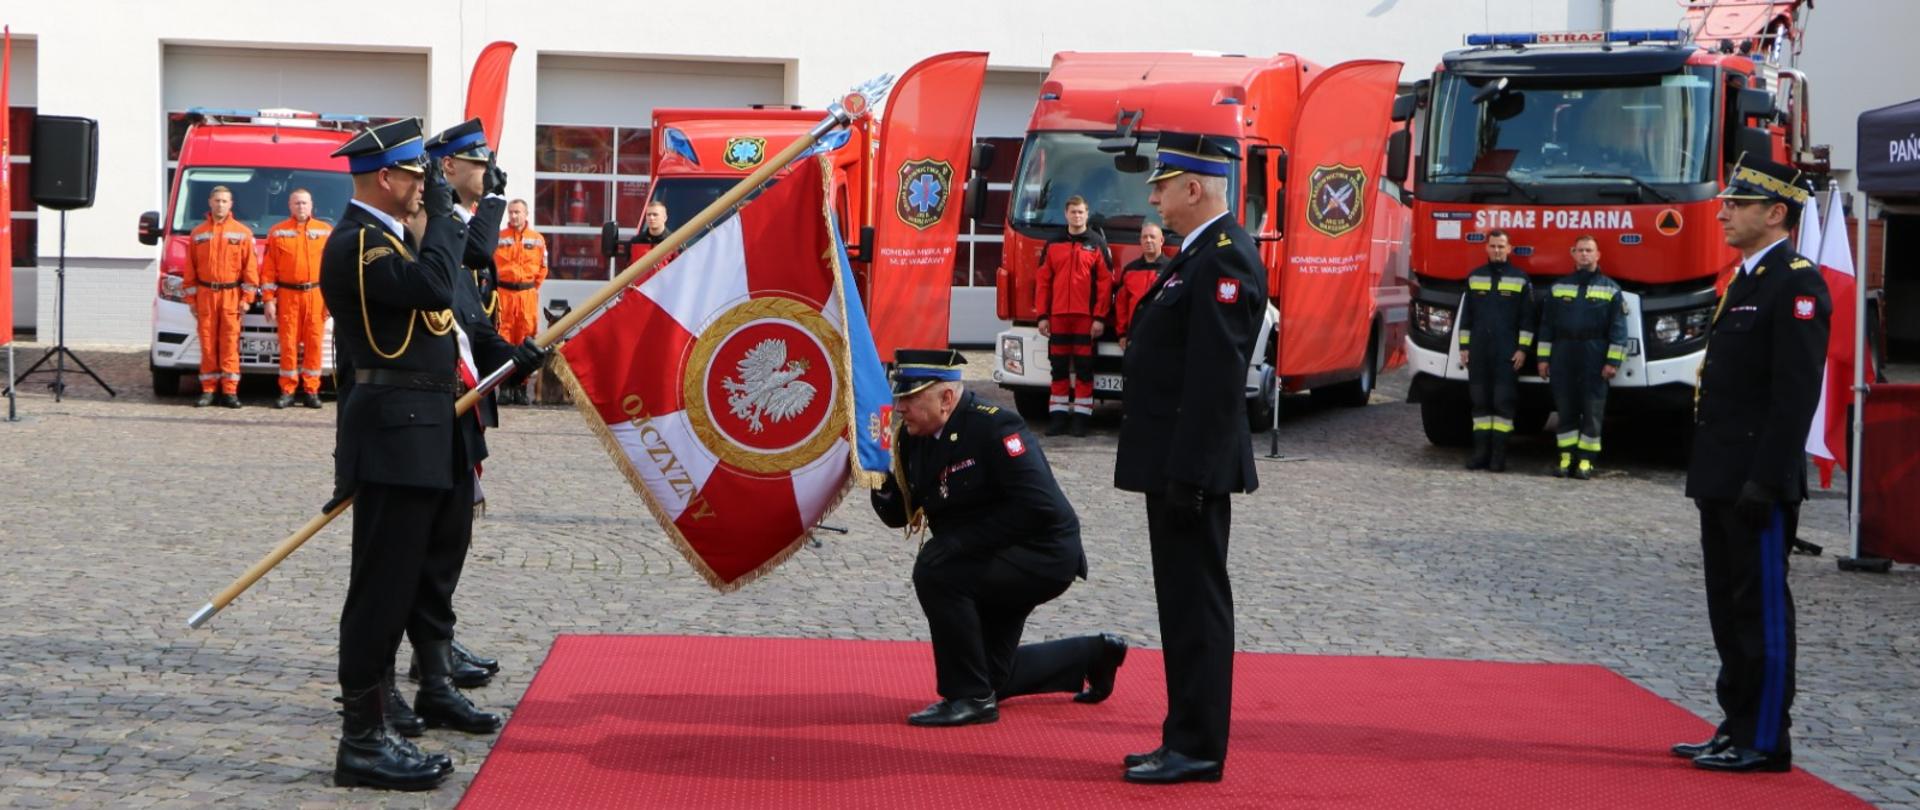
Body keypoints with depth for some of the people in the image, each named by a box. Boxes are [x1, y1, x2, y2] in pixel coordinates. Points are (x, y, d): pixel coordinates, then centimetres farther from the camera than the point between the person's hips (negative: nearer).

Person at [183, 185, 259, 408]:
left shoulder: (242, 233, 6)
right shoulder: (198, 233, 11)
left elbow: (250, 267, 3)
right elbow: (190, 268, 11)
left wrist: (247, 297, -3)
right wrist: (191, 298, 6)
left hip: (231, 295, -1)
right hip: (205, 295, 2)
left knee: (230, 344, -4)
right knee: (207, 343, 1)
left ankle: (230, 391, -2)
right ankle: (208, 390, 5)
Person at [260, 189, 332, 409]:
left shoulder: (326, 232, 8)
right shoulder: (277, 232, 7)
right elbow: (268, 269, 4)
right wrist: (269, 299, -2)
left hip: (316, 294, 0)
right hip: (287, 295, 0)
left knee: (313, 343, 0)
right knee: (288, 343, -1)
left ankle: (311, 391, 5)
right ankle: (287, 391, 3)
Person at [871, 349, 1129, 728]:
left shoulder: (994, 428, -23)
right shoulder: (913, 439, 0)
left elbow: (1038, 507, -31)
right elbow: (898, 514, 5)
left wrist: (958, 542, -31)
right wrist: (880, 474, -17)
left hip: (1044, 557, -9)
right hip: (997, 565, 9)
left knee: (935, 571, -31)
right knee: (991, 677, 17)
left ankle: (970, 697, -18)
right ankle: (1092, 655, 40)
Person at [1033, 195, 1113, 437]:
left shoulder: (1097, 244, 2)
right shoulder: (1053, 245, 10)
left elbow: (1105, 283, -2)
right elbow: (1042, 281, 8)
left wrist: (1099, 317, -9)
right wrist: (1042, 316, 1)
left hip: (1086, 317, -3)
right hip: (1058, 317, 3)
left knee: (1084, 367, 0)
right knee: (1059, 367, 5)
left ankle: (1081, 416, 3)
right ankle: (1058, 416, 10)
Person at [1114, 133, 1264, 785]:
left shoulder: (1225, 259, -16)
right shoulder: (1199, 254, 16)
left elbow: (1215, 377, -22)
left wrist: (1187, 473, -24)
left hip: (1192, 468, -10)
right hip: (1177, 465, 10)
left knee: (1195, 604, -5)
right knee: (1186, 603, 14)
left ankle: (1197, 749, 0)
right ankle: (1187, 739, 21)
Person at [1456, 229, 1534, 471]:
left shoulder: (1520, 279, 3)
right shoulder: (1474, 277, 12)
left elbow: (1526, 318, 2)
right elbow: (1466, 315, 14)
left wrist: (1522, 349, -5)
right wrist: (1464, 347, 9)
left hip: (1507, 353, -3)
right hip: (1478, 351, 3)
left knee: (1503, 402, -4)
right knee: (1480, 401, 4)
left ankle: (1499, 455, -3)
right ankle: (1481, 452, 8)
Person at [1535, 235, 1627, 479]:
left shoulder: (1610, 289, 5)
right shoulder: (1558, 287, 13)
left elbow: (1618, 328, 0)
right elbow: (1546, 324, 12)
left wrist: (1613, 361, -8)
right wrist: (1544, 358, 6)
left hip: (1594, 359, -2)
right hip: (1563, 357, 2)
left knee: (1592, 411, -2)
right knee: (1565, 409, 4)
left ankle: (1586, 460, 2)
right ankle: (1567, 457, 9)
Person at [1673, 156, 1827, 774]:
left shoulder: (1796, 283, -13)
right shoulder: (1746, 280, 17)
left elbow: (1796, 393, -19)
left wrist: (1765, 481, -22)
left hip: (1757, 484, -10)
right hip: (1723, 482, 10)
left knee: (1762, 609, -3)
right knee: (1730, 608, 14)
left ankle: (1765, 742, 2)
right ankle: (1737, 729, 21)